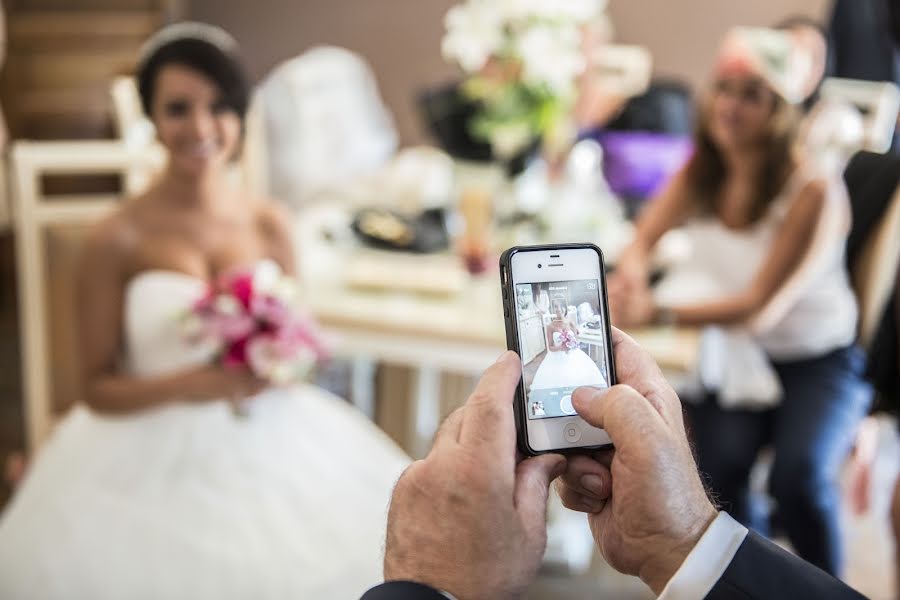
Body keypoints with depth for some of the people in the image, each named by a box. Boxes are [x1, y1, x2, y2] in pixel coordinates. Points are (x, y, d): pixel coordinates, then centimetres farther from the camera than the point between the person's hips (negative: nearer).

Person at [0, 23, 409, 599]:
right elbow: (100, 389, -5)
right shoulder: (118, 239, -8)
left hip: (267, 450, 3)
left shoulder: (268, 225, 1)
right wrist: (181, 385, -22)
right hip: (152, 462, -2)